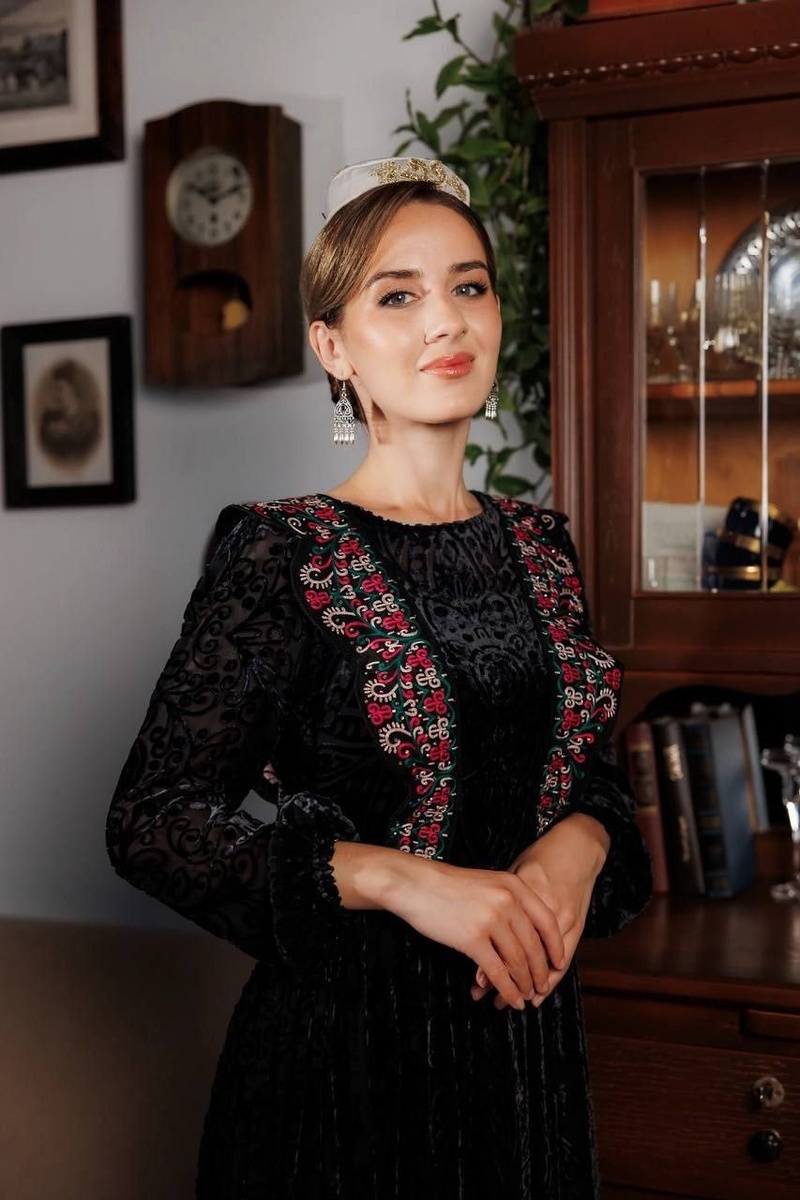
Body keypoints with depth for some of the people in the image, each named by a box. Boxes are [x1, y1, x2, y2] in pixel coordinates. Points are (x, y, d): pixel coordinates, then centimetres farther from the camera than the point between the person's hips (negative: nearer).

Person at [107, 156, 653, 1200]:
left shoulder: (539, 547, 4)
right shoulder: (282, 553, -13)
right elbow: (151, 820, -16)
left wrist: (579, 841, -10)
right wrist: (401, 879, -24)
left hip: (528, 1023, 6)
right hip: (348, 1034, -5)